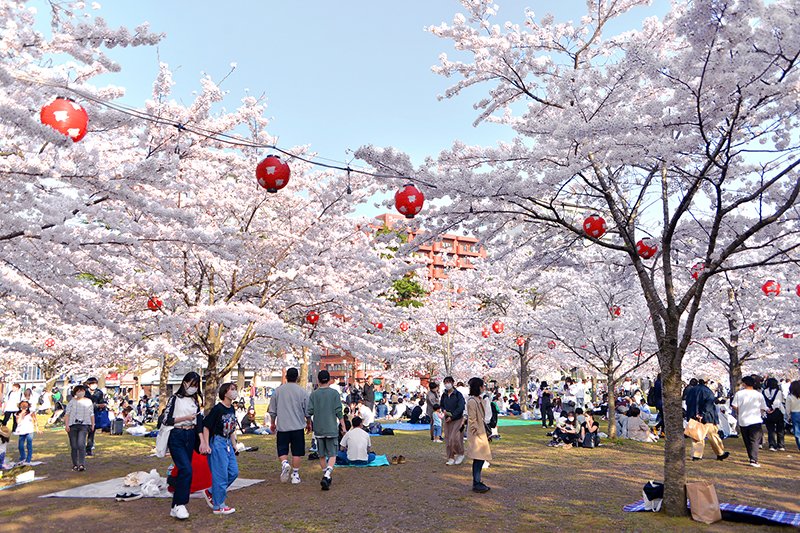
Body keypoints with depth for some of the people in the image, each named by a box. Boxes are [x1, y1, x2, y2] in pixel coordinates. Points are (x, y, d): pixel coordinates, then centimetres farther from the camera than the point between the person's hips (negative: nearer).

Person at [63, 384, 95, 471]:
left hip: (84, 425, 0)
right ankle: (75, 465, 15)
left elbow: (92, 414, 17)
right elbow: (67, 413, 3)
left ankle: (82, 464, -17)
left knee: (81, 444, -15)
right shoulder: (72, 401, 9)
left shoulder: (88, 401, 14)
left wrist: (93, 424, 12)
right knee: (73, 446, 3)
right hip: (72, 425, 1)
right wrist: (66, 425, -7)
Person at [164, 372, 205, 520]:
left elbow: (199, 423, 8)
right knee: (186, 469, -16)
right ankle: (179, 504, -6)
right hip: (176, 437, -5)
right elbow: (166, 420, -7)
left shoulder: (196, 401, 12)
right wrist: (185, 418, -13)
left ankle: (175, 507, 15)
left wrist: (203, 441, -1)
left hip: (190, 437, 5)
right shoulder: (175, 398, -2)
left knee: (183, 470, 6)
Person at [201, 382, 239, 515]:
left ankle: (212, 492, 26)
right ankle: (218, 506, 8)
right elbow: (206, 426, -13)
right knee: (220, 474, -3)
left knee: (234, 472, 10)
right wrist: (206, 444, -16)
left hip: (228, 443, 9)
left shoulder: (232, 409, 9)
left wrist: (234, 444, 20)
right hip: (217, 443, -9)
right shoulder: (217, 409, -15)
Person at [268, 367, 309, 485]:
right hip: (298, 426, 0)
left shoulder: (278, 391, 1)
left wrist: (273, 423, 22)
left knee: (282, 450, 11)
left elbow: (272, 411, 7)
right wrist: (308, 423, 18)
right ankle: (295, 474, 10)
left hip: (282, 426, 1)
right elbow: (307, 411, 3)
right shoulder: (302, 392, -3)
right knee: (297, 452, 8)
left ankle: (284, 463, -15)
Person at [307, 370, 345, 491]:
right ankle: (326, 476, -19)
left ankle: (327, 477, 24)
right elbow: (339, 412, -6)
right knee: (332, 455, 1)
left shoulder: (313, 394, 1)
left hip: (318, 430, 2)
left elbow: (309, 412, -3)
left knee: (322, 455, 15)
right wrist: (343, 427, 1)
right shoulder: (334, 393, -4)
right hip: (332, 429, -2)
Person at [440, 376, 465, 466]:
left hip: (457, 419, -5)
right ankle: (451, 458, 15)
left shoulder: (458, 394, -8)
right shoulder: (444, 395, 7)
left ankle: (460, 454, 13)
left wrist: (452, 416, -16)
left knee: (455, 438, -11)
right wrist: (444, 410, -3)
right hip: (447, 420, 5)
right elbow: (441, 405, 20)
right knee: (447, 439, 4)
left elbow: (460, 407, -14)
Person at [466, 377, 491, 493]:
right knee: (478, 459, -4)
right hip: (476, 435, -9)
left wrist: (486, 433, 18)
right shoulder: (472, 401, -17)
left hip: (482, 433, 9)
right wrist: (477, 433, -15)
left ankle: (477, 482, 20)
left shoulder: (480, 399, 12)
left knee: (480, 459, 12)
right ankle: (476, 484, 4)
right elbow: (472, 421, -17)